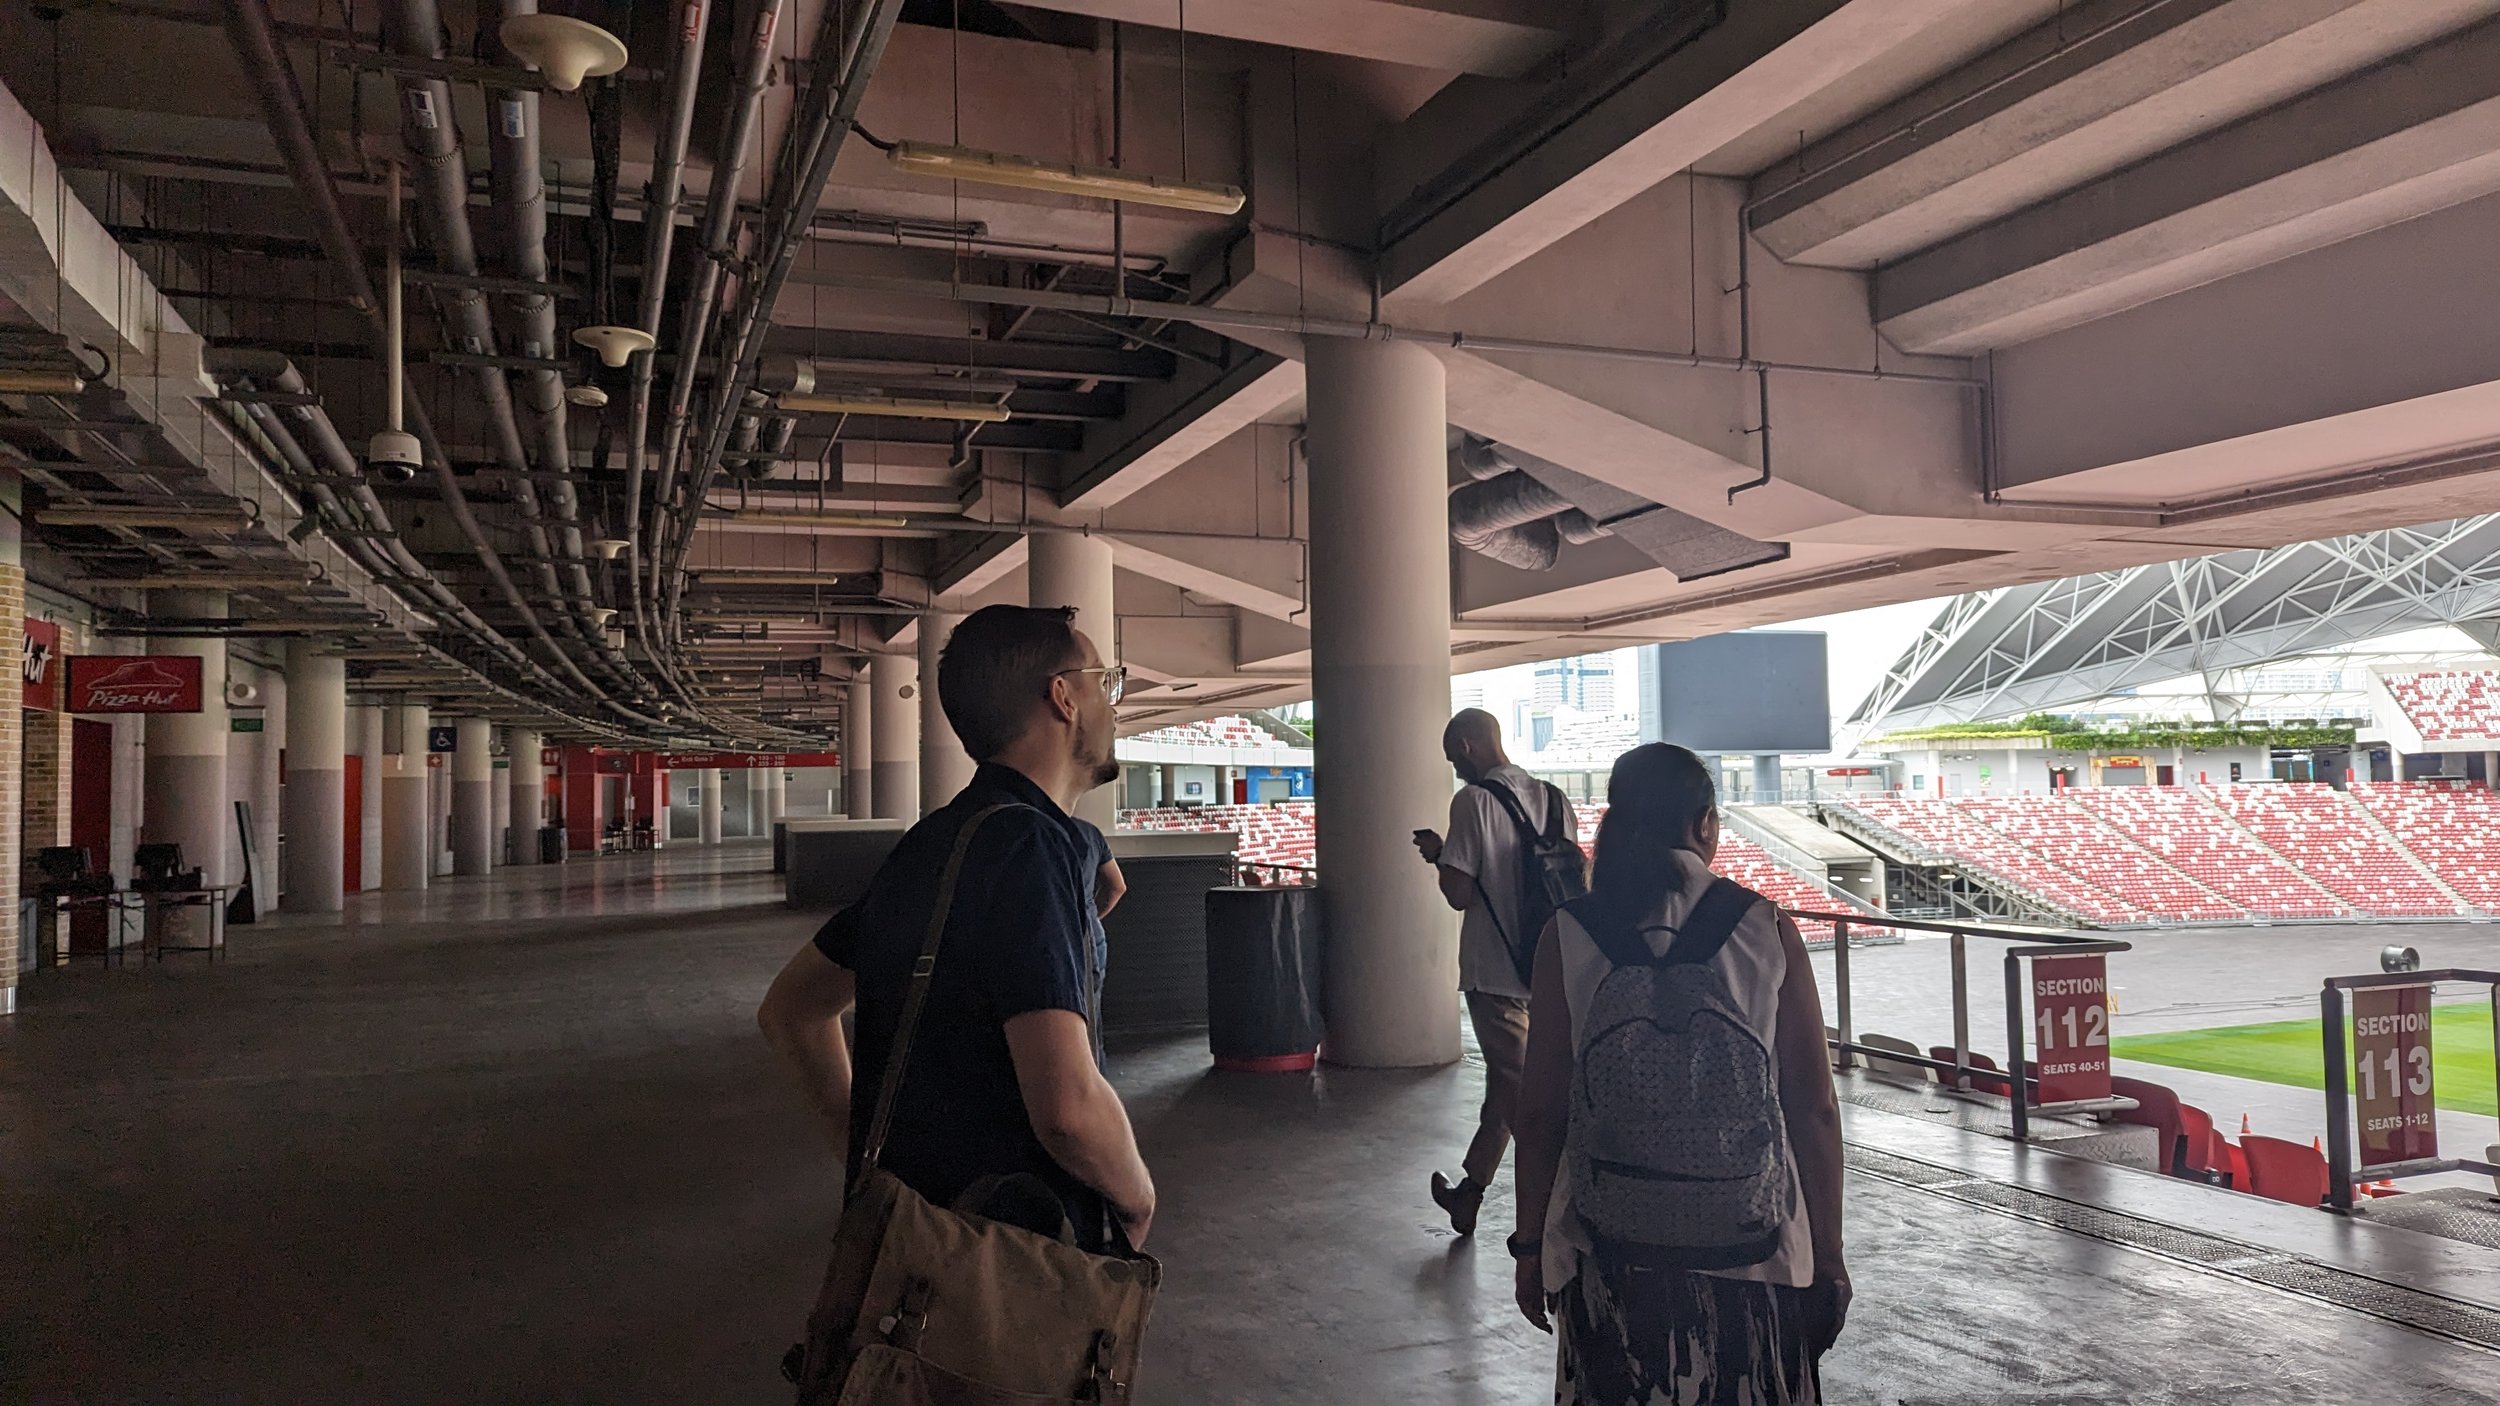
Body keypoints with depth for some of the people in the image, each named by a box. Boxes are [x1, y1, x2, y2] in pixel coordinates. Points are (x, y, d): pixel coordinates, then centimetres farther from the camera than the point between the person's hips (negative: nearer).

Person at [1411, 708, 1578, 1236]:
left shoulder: (1473, 800, -13)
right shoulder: (1553, 799, 7)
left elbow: (1459, 893, -16)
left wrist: (1437, 854, 2)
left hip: (1495, 970, -7)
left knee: (1518, 1090, 0)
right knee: (1508, 1079, 19)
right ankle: (1469, 1191, 36)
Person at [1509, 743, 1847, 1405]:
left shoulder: (1568, 936, -6)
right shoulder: (1767, 930, -5)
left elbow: (1540, 1111, -3)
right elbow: (1815, 1109, -3)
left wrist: (1531, 1246, 8)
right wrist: (1827, 1257, 6)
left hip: (1610, 1253, 0)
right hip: (1752, 1249, 0)